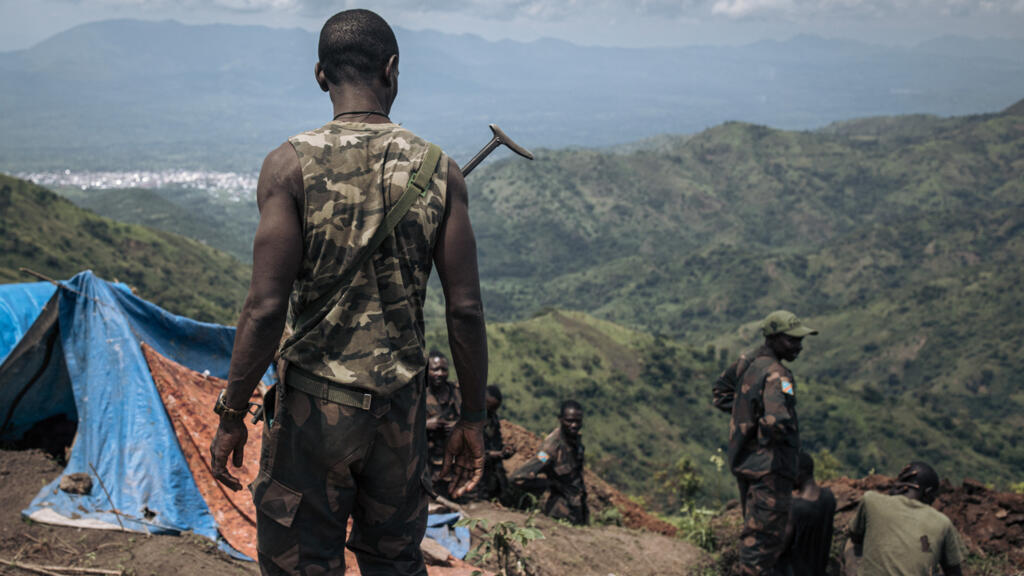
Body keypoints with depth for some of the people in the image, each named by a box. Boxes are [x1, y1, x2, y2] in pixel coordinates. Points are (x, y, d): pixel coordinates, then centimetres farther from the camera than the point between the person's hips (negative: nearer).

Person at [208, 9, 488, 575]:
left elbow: (267, 306, -14)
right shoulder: (438, 170, -2)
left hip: (316, 404, -3)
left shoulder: (291, 165, -9)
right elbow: (465, 308, -3)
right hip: (402, 403, 3)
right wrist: (472, 418, 7)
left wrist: (231, 414, -4)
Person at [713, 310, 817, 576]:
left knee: (754, 528, 24)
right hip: (770, 466, -9)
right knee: (765, 536, -1)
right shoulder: (776, 375, -23)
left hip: (743, 461, 9)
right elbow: (777, 421, -37)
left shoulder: (747, 361, 4)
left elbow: (721, 390, 20)